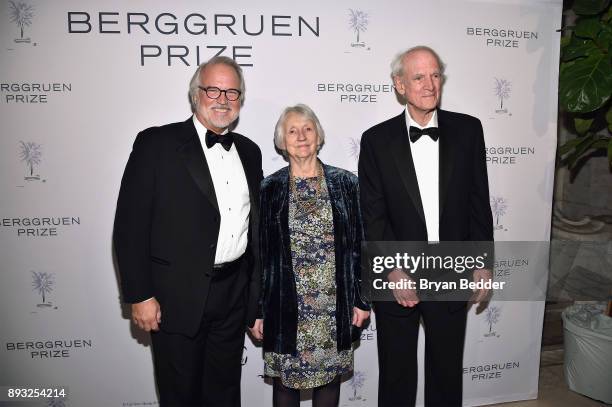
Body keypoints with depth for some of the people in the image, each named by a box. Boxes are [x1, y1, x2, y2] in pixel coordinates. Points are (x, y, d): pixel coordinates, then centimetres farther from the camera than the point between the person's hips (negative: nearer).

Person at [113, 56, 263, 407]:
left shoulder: (249, 151, 8)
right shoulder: (157, 143, -7)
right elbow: (130, 225, -9)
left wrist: (256, 293, 11)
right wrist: (140, 296, -12)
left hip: (234, 296, 5)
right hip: (177, 298, -4)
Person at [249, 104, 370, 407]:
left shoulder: (346, 183, 2)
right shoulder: (269, 188, 0)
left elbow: (360, 243, 4)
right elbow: (259, 252, 2)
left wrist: (362, 299, 2)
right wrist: (256, 310, 2)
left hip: (335, 305, 1)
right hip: (286, 305, 0)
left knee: (330, 377, 14)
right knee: (285, 378, 12)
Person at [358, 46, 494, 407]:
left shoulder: (468, 130, -1)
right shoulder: (377, 140, -5)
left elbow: (479, 201, 3)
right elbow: (373, 215, -7)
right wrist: (393, 270, -13)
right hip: (397, 277, -1)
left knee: (448, 374, 20)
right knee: (396, 378, 17)